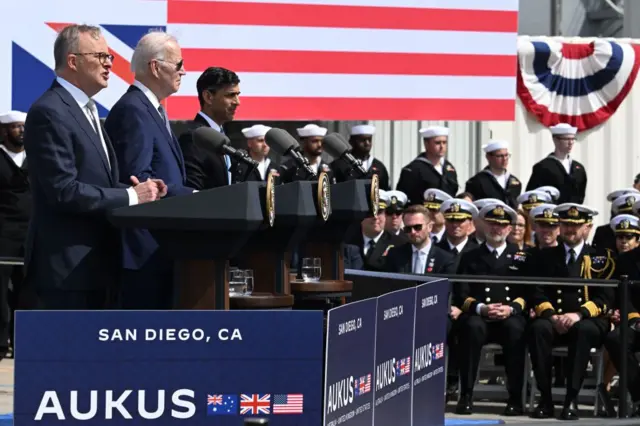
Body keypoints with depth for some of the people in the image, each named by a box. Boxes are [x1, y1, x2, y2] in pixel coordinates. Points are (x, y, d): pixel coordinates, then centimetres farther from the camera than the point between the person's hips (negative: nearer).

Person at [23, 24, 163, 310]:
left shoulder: (85, 110, 18)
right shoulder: (50, 113, -14)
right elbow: (64, 191, -22)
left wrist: (133, 188, 1)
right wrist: (131, 196, -16)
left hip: (96, 261, 10)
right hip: (67, 265, -10)